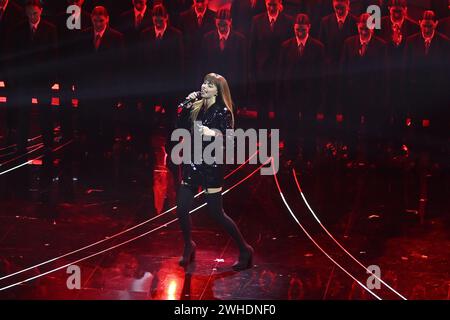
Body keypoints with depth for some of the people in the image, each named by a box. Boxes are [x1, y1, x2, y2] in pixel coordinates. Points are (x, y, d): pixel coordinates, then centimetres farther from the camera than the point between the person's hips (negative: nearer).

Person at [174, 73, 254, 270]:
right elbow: (181, 127, 4)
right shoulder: (196, 107, 8)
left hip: (211, 166, -5)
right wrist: (186, 107, -5)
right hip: (192, 164, 5)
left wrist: (214, 134, -32)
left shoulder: (223, 112, -8)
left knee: (216, 213, -2)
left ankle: (244, 250, 14)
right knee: (182, 209, 3)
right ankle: (188, 247, 28)